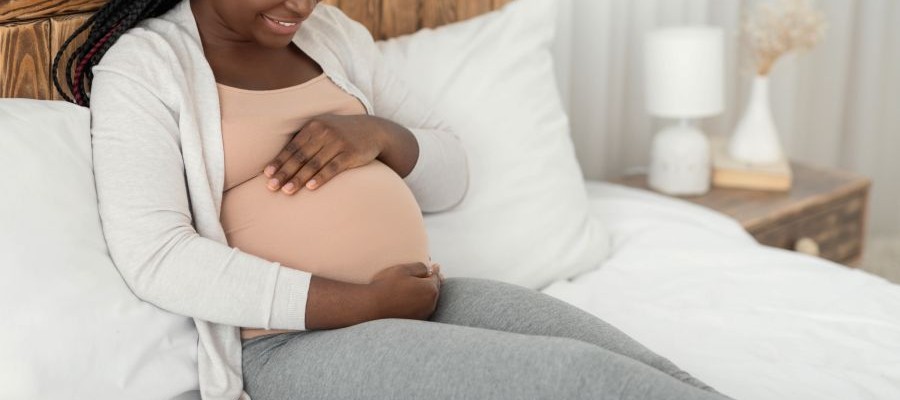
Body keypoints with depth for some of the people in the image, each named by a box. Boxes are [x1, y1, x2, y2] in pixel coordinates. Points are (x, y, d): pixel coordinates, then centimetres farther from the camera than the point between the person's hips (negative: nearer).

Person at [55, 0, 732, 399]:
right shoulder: (143, 63, -2)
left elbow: (452, 178, 17)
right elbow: (154, 256, -14)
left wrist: (379, 134, -7)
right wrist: (364, 303, -18)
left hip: (426, 298, 6)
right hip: (298, 338, -6)